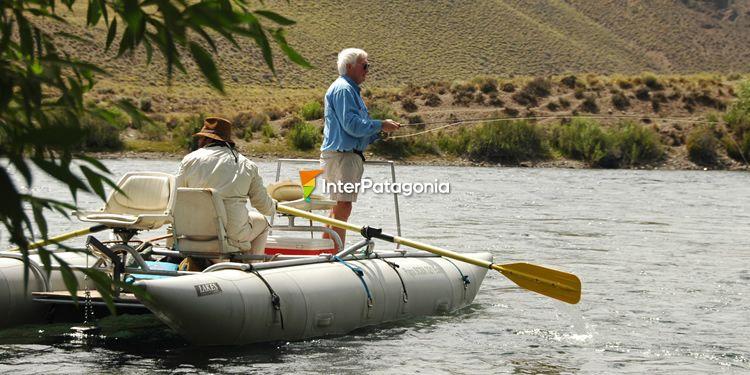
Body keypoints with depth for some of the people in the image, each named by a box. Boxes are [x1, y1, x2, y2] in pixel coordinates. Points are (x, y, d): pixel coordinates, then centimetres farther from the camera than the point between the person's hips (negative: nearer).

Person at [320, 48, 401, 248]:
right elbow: (352, 125, -20)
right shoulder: (342, 89, -11)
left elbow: (359, 128, 26)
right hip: (341, 155, -11)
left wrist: (380, 131, 12)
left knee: (338, 208, 13)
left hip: (349, 155, 11)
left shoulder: (350, 89, 23)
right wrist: (380, 125, -13)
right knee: (343, 207, -14)